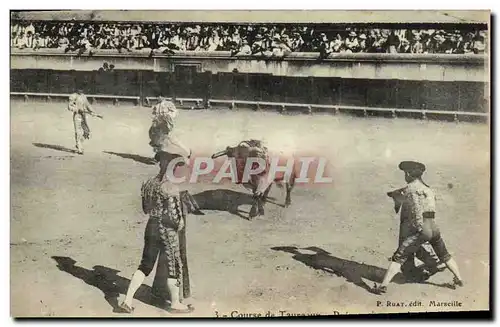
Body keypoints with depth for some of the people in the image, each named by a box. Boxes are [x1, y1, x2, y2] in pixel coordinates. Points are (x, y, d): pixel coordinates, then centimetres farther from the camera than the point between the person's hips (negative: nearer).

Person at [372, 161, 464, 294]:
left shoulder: (411, 187, -5)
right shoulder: (428, 188, 18)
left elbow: (417, 208, -17)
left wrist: (419, 228, -16)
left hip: (421, 229, -7)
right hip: (434, 228, 7)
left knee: (398, 257, -6)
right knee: (445, 255, 31)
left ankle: (383, 285, -14)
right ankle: (459, 279, 42)